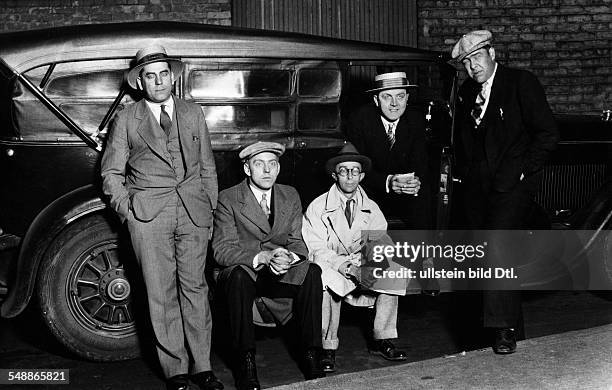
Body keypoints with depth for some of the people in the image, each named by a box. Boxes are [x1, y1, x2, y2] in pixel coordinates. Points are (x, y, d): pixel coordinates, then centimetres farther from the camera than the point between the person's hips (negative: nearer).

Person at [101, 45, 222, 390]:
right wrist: (128, 210, -1)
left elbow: (207, 168, 17)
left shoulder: (193, 114, 15)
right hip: (148, 216, -1)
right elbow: (112, 172, 10)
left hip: (193, 213, 1)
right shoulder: (126, 120, 9)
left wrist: (210, 209, 9)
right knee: (162, 294, -1)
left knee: (195, 287, 0)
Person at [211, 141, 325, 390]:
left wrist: (288, 257, -21)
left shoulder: (290, 196, 8)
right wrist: (263, 257, -28)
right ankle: (246, 364, -28)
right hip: (242, 273, -3)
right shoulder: (228, 199, -5)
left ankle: (311, 357, -19)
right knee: (239, 275, -37)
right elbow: (222, 249, -13)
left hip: (280, 274, 3)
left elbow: (296, 242, 5)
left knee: (312, 271, -25)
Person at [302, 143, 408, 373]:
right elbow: (317, 250, -11)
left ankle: (382, 340, -10)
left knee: (395, 272, -21)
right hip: (330, 269, -4)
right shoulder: (318, 208, -3)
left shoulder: (371, 209, 9)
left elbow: (382, 242, 3)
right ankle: (328, 347, -27)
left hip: (363, 273, 4)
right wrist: (344, 266, -28)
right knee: (326, 278, -37)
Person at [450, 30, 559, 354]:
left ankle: (505, 329, -10)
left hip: (511, 184, -6)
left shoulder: (521, 83, -5)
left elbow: (548, 133, -7)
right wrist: (464, 172, 11)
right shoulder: (466, 92, 13)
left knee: (497, 249, -16)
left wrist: (522, 171, -10)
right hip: (476, 187, 6)